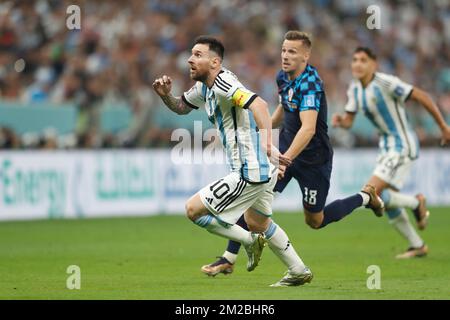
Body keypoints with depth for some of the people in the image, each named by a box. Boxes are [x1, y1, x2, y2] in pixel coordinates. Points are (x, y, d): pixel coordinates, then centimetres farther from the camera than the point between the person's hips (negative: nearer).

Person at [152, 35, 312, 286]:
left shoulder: (223, 82, -19)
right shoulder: (204, 88, 11)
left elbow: (258, 104, -33)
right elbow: (181, 107, 27)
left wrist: (267, 144, -44)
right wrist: (166, 95, 4)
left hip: (250, 173, -11)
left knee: (194, 209, -4)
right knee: (258, 223, 29)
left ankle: (251, 241, 6)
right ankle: (299, 272, 37)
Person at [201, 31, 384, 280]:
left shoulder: (310, 84, -27)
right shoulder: (283, 77, -1)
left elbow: (308, 129, -39)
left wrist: (284, 160, -47)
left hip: (313, 159, -7)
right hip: (286, 149, 7)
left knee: (315, 221, 9)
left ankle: (365, 197, 32)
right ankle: (228, 259, -4)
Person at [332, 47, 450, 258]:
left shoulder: (386, 83, -20)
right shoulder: (355, 89, 4)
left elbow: (421, 96, -16)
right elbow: (348, 121, 9)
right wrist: (340, 121, -16)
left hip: (403, 146, -9)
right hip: (387, 146, 9)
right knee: (387, 203, 12)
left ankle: (416, 203, 6)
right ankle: (417, 246, 27)